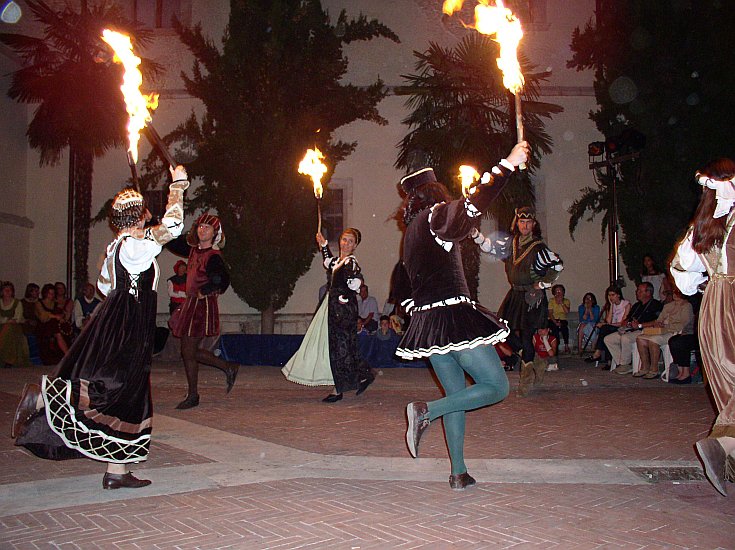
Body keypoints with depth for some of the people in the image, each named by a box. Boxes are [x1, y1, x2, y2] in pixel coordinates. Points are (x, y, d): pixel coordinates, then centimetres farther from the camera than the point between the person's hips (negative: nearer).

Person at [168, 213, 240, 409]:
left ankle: (192, 395, 15)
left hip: (203, 305, -9)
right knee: (192, 351, 13)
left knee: (188, 352, 0)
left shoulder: (213, 256, -15)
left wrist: (203, 292, -20)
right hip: (191, 304, 9)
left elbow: (220, 279, -30)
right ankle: (229, 368, 28)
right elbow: (174, 244, 22)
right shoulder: (194, 249, 9)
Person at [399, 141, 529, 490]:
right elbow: (474, 204, -22)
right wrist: (509, 164, -17)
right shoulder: (435, 215, -6)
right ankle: (426, 411, -13)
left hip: (426, 320, 9)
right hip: (454, 316, -9)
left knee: (456, 395, 16)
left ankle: (458, 473, 15)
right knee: (497, 387, 0)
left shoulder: (412, 230, 18)